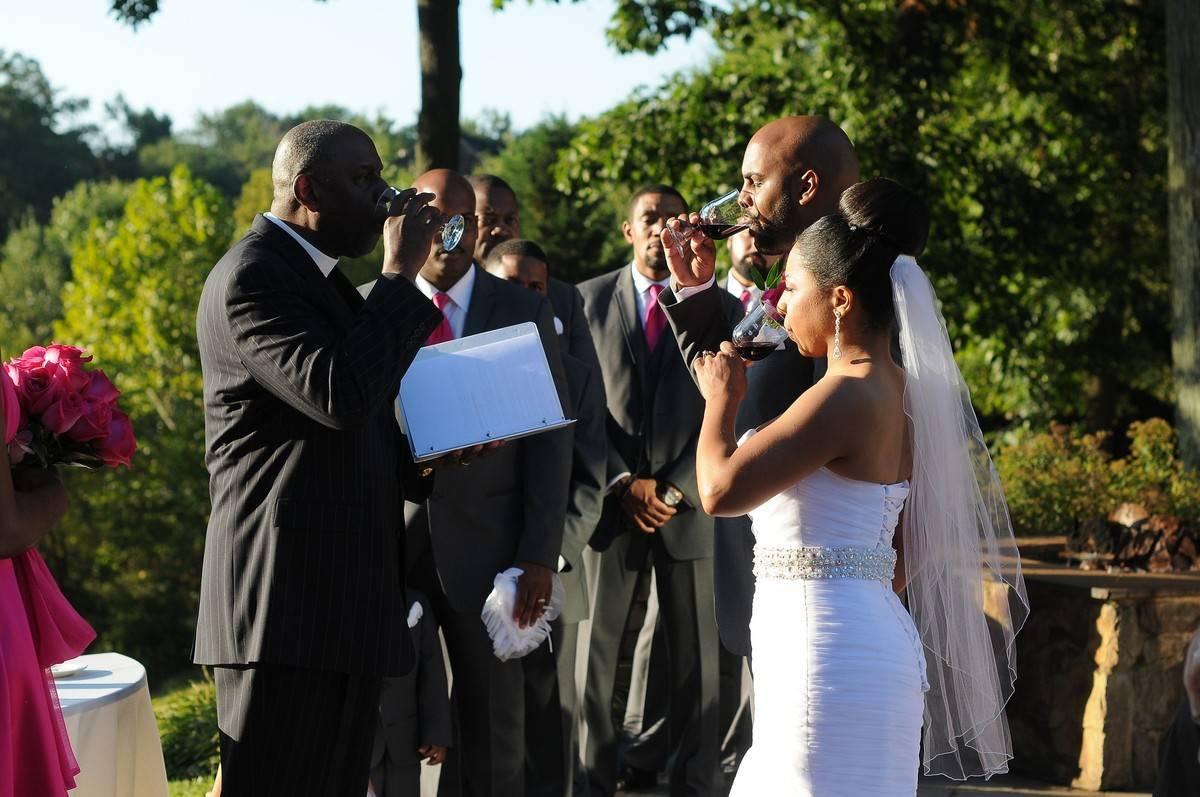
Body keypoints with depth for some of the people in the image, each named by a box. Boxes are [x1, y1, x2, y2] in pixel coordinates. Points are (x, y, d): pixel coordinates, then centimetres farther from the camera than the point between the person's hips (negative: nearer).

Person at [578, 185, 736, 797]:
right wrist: (625, 483, -9)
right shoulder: (588, 300, 6)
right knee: (591, 652, 0)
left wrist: (677, 489, -8)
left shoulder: (719, 307, 6)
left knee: (696, 659, 2)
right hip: (611, 502, 0)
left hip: (691, 506, 0)